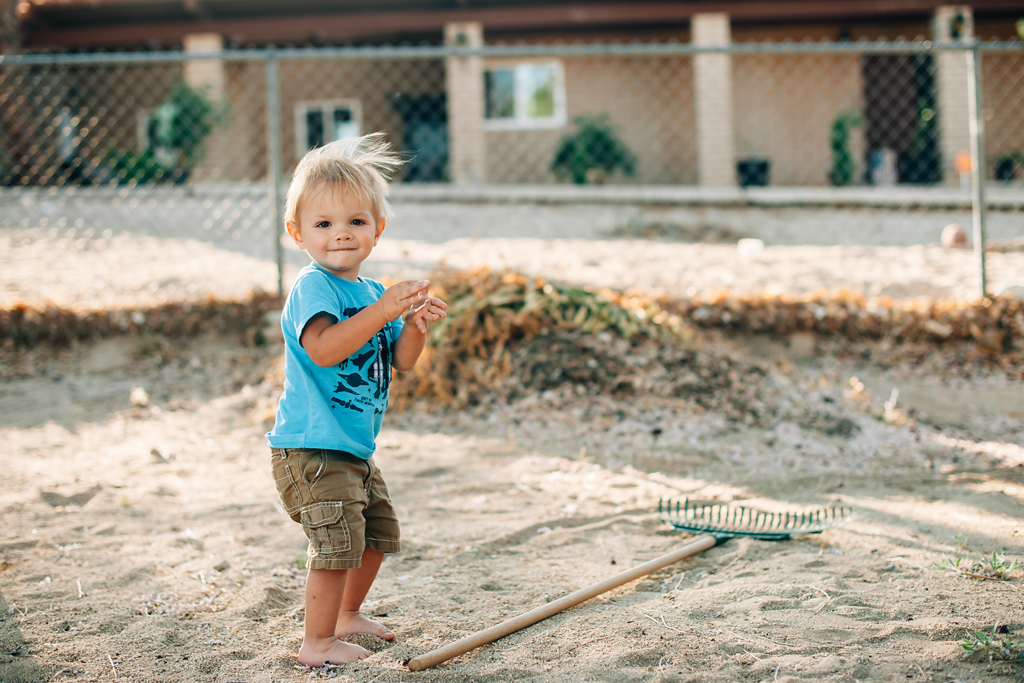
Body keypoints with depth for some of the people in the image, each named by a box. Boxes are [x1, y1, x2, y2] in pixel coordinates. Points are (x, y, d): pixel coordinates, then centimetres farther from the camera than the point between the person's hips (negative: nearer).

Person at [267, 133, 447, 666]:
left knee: (378, 532, 21)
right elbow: (323, 348, -32)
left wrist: (415, 326, -10)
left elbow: (400, 361, 10)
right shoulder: (312, 287, -16)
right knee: (338, 541, -13)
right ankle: (318, 642, 1)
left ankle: (348, 615, 41)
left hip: (354, 448, 10)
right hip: (312, 447, -9)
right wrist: (381, 311, -36)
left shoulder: (371, 292, 11)